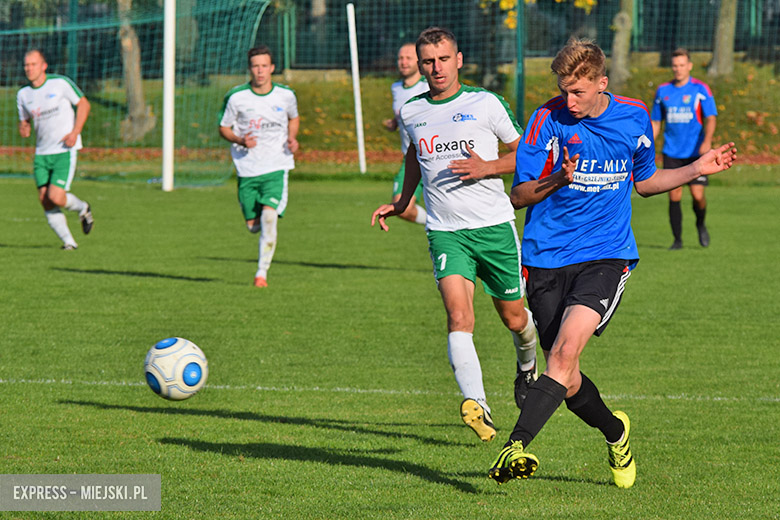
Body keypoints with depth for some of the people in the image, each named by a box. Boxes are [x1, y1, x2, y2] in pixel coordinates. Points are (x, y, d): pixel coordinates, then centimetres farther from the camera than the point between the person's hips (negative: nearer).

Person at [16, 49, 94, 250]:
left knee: (55, 198, -16)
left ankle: (82, 209, 15)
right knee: (45, 201, -4)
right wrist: (23, 128, -10)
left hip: (65, 150, -5)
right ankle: (68, 241, 8)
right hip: (42, 153, 5)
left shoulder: (60, 83, -8)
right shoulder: (23, 94, 6)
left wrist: (75, 132, -13)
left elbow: (83, 104, -2)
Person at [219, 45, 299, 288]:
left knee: (269, 215, -20)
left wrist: (292, 138, -1)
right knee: (253, 224, 3)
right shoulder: (236, 97, -6)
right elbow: (224, 128, 4)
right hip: (247, 168, 1)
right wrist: (240, 140, -16)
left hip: (276, 167, -1)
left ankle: (262, 272, -12)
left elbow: (294, 118, 19)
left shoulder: (285, 95, -2)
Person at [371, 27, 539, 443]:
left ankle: (527, 364, 46)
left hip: (495, 226, -1)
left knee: (513, 317, 11)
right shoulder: (411, 113, 8)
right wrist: (402, 202, 23)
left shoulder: (485, 104, -3)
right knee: (458, 315, -21)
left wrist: (487, 167, -14)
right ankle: (476, 405, -33)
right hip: (445, 232, 1)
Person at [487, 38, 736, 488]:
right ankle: (616, 433, 32)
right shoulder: (548, 120, -4)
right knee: (566, 380, 2)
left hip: (606, 256, 0)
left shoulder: (634, 118, 4)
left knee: (566, 348, -25)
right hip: (547, 260, 0)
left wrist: (697, 170, 11)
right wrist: (557, 180, -20)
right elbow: (519, 196, -2)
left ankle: (514, 448, -34)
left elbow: (644, 181, 22)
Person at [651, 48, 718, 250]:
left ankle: (700, 224, 23)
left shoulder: (700, 89, -2)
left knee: (697, 195, -8)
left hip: (695, 152, -2)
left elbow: (710, 118, -8)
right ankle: (677, 239, 5)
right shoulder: (663, 91, 8)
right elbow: (656, 122, 16)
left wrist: (707, 141, -25)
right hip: (671, 153, 2)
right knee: (674, 197, -5)